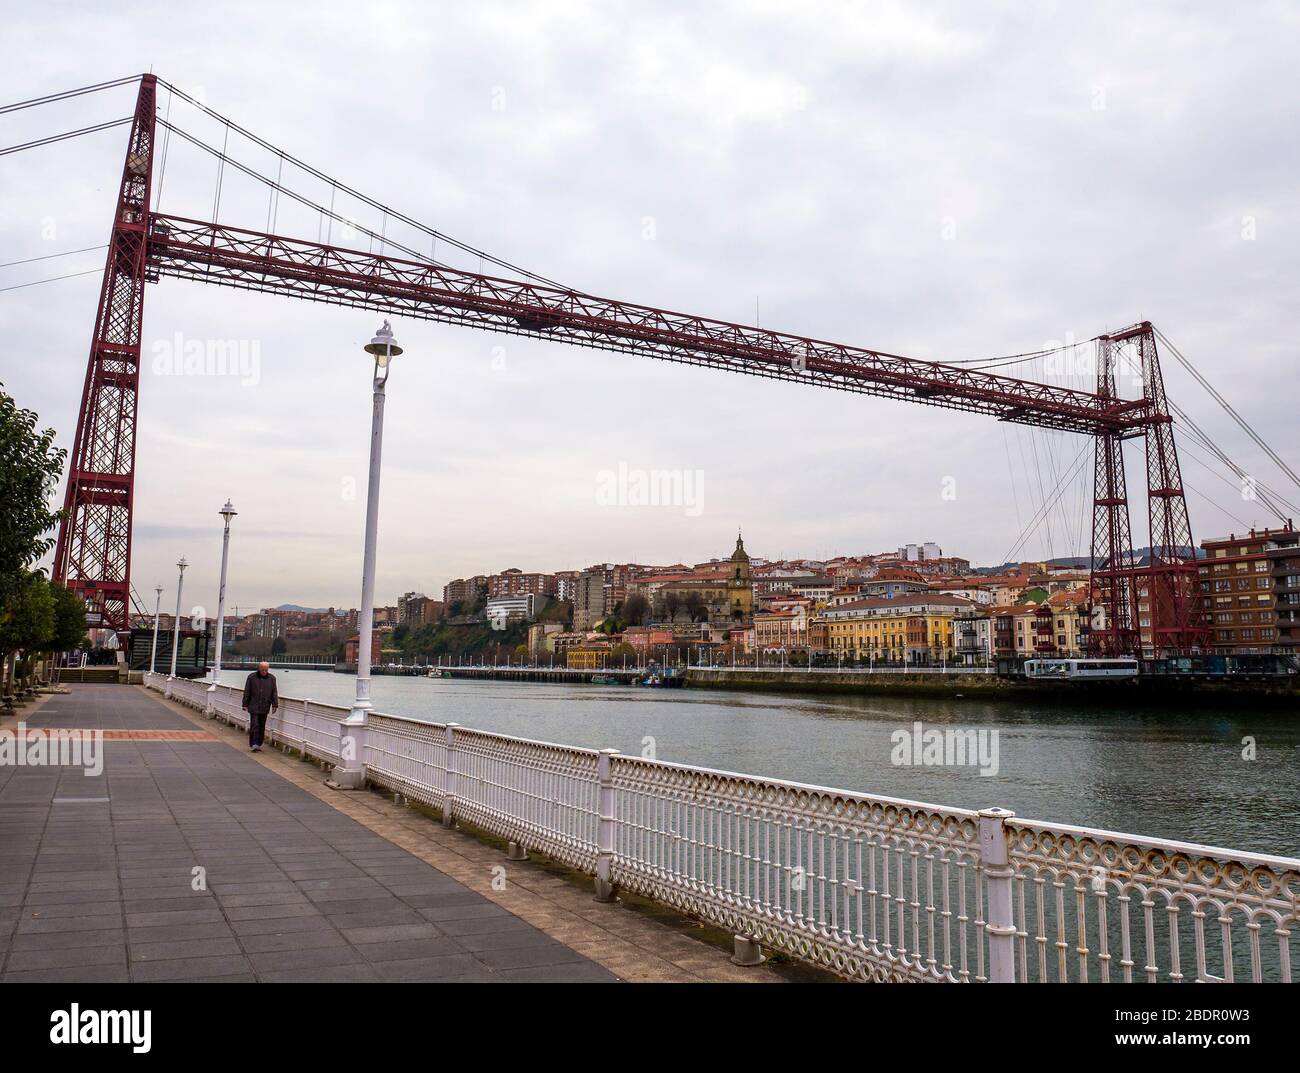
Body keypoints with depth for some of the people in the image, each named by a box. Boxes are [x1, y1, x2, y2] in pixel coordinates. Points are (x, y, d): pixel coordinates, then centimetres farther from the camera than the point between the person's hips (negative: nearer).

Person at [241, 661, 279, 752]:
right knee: (254, 725, -9)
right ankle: (254, 744, -7)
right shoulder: (252, 677, -1)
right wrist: (245, 704, -1)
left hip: (265, 707, 3)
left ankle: (258, 744, 16)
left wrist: (275, 705, 1)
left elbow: (274, 693, 7)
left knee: (262, 726, 7)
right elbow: (247, 692, 2)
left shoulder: (272, 678, 5)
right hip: (253, 706, -3)